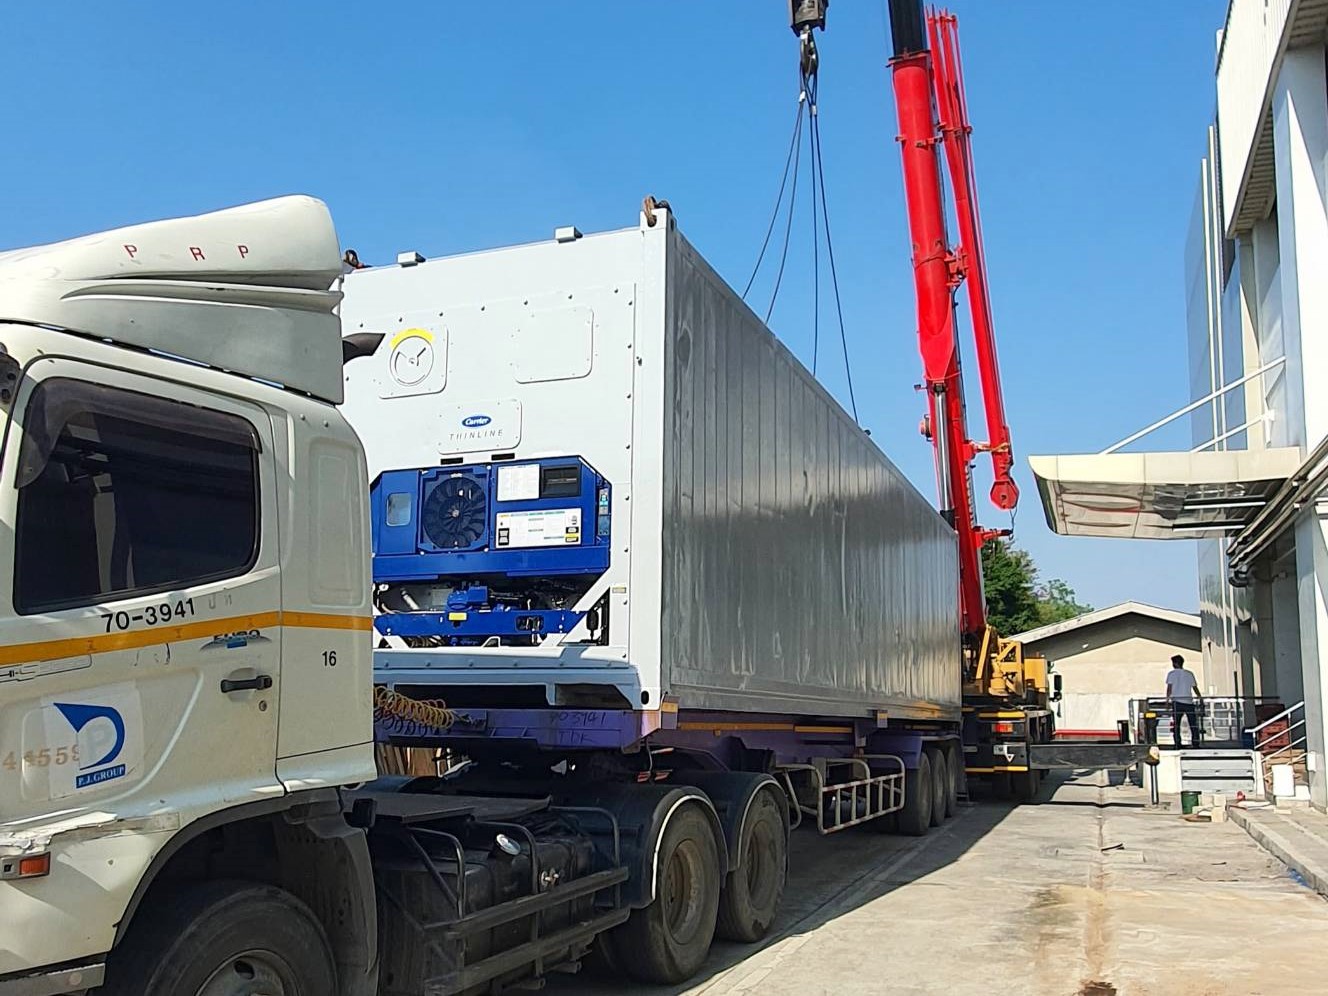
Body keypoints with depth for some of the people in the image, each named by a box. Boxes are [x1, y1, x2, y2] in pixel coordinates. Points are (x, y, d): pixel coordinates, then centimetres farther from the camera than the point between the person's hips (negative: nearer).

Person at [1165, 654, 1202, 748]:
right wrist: (1200, 697, 24)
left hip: (1177, 702, -2)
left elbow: (1169, 687, -6)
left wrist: (1167, 698, -8)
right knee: (1193, 724, 8)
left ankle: (1178, 744, -5)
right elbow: (1195, 687, 13)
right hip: (1189, 701, 3)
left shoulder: (1172, 673, 3)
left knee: (1176, 724, 1)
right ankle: (1196, 743, 6)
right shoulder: (1189, 673, 11)